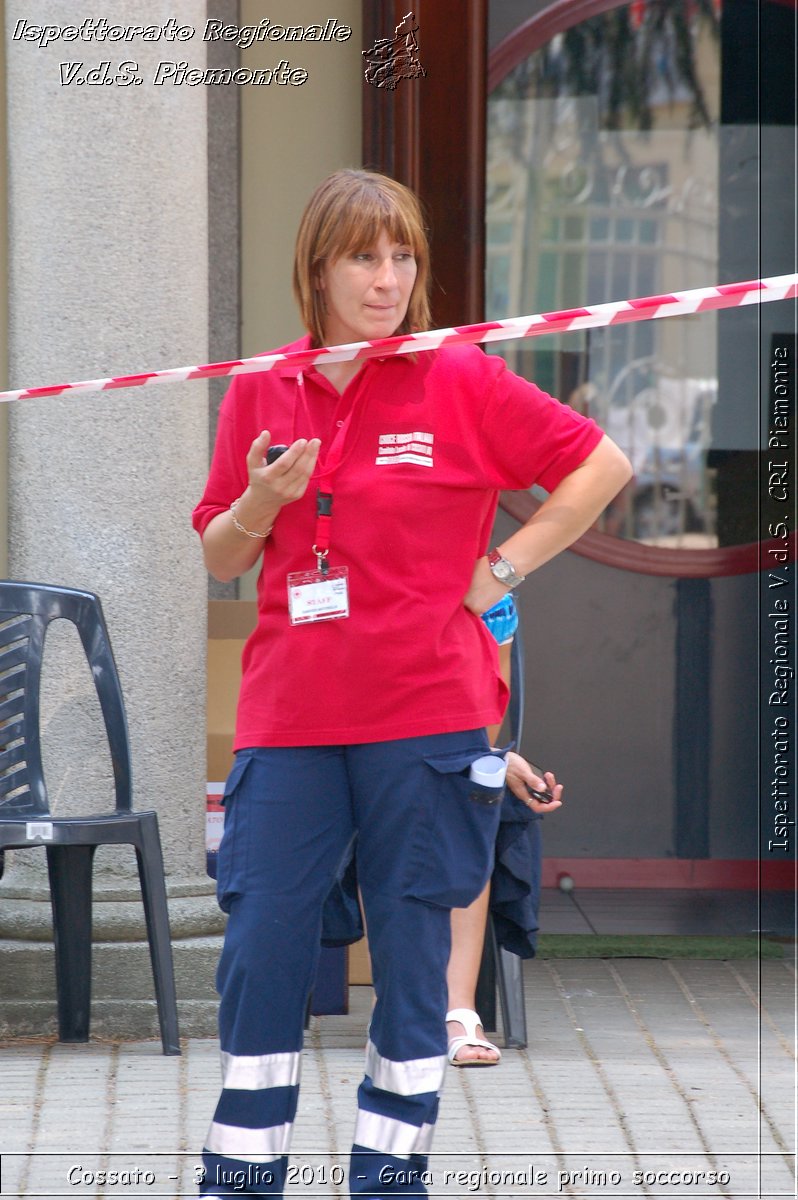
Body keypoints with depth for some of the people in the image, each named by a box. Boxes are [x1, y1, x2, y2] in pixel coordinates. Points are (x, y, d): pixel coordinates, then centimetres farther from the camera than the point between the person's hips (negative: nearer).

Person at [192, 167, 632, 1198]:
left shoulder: (463, 382, -2)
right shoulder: (261, 392, 7)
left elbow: (602, 465, 3)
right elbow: (219, 561, 13)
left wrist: (504, 570, -1)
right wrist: (261, 503, -8)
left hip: (426, 714, -2)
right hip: (288, 715, 2)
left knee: (411, 947, 4)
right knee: (261, 945, -1)